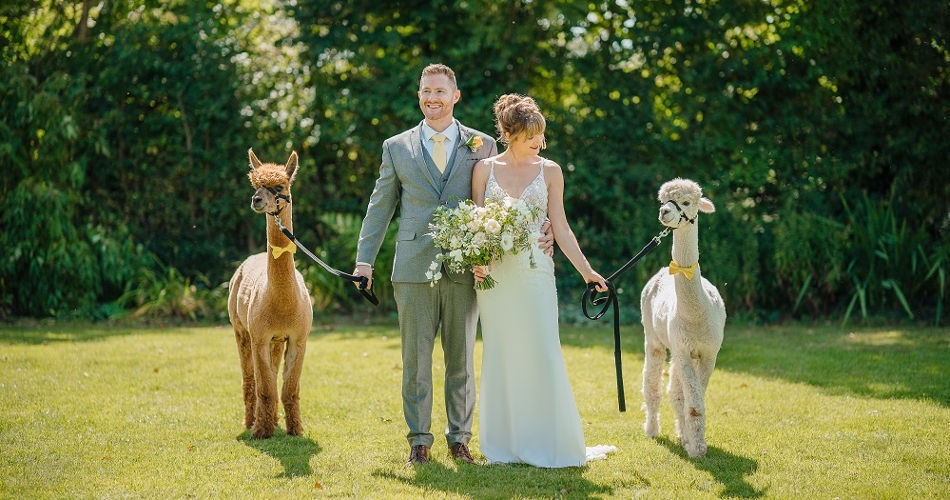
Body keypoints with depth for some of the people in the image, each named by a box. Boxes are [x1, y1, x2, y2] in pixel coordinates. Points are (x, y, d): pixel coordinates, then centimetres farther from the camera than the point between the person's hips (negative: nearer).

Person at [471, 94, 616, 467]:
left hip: (535, 272, 0)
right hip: (495, 274, 0)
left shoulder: (549, 171, 5)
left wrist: (586, 270, -2)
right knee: (500, 355, 4)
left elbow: (560, 228, 5)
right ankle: (504, 444, 12)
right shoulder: (485, 168, 5)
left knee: (542, 353, -4)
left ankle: (548, 444, 5)